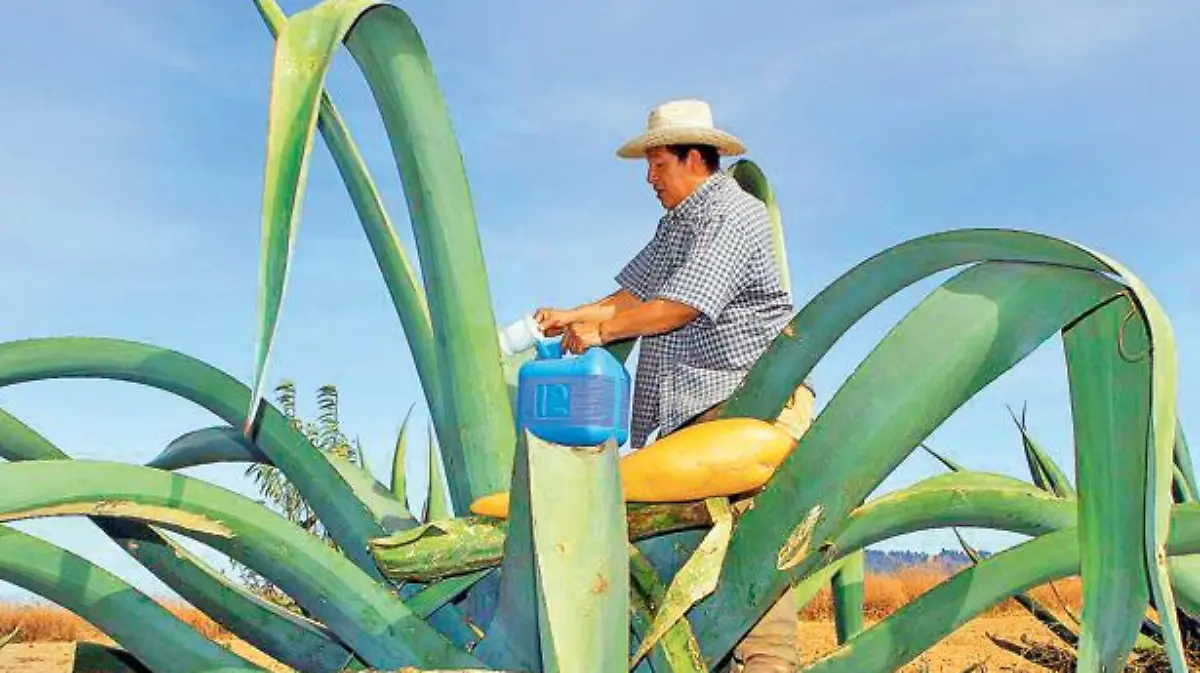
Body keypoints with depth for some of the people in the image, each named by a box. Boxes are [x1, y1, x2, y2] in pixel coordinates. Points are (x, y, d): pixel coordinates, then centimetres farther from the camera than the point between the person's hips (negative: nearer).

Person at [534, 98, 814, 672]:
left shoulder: (732, 215, -7)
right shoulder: (677, 221, 25)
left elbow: (680, 305, -16)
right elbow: (636, 292, 22)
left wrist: (600, 330, -9)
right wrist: (570, 317, 8)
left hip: (755, 394, -9)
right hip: (693, 406, 9)